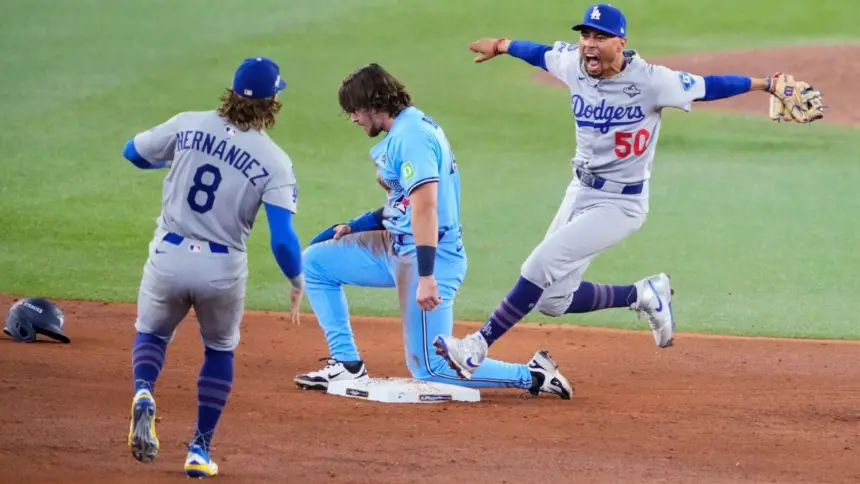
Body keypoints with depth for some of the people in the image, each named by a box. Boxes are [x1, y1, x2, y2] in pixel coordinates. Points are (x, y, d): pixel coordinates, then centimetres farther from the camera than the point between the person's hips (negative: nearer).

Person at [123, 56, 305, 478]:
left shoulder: (188, 126, -4)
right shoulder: (275, 162, -11)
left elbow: (134, 152, 12)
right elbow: (282, 239, -17)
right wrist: (297, 281, 2)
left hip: (168, 258, 1)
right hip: (223, 269, -1)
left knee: (152, 333, 26)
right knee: (220, 350, 26)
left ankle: (144, 394, -7)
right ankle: (199, 451, 20)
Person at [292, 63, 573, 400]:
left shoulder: (409, 135, -19)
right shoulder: (407, 128, 13)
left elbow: (425, 206, -27)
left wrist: (426, 277, -33)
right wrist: (356, 227, 13)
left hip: (426, 256, -11)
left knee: (430, 369, -7)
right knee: (314, 262, 13)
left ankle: (532, 375, -1)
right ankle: (346, 364, 13)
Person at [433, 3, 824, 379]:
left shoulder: (651, 82, -20)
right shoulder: (573, 65, -4)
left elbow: (706, 87, -12)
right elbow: (542, 53, 17)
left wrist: (764, 85, -17)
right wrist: (502, 45, 31)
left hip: (620, 204, -7)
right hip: (580, 192, 7)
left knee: (540, 267, -18)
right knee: (551, 299, 6)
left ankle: (479, 347, -12)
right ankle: (643, 296, 23)